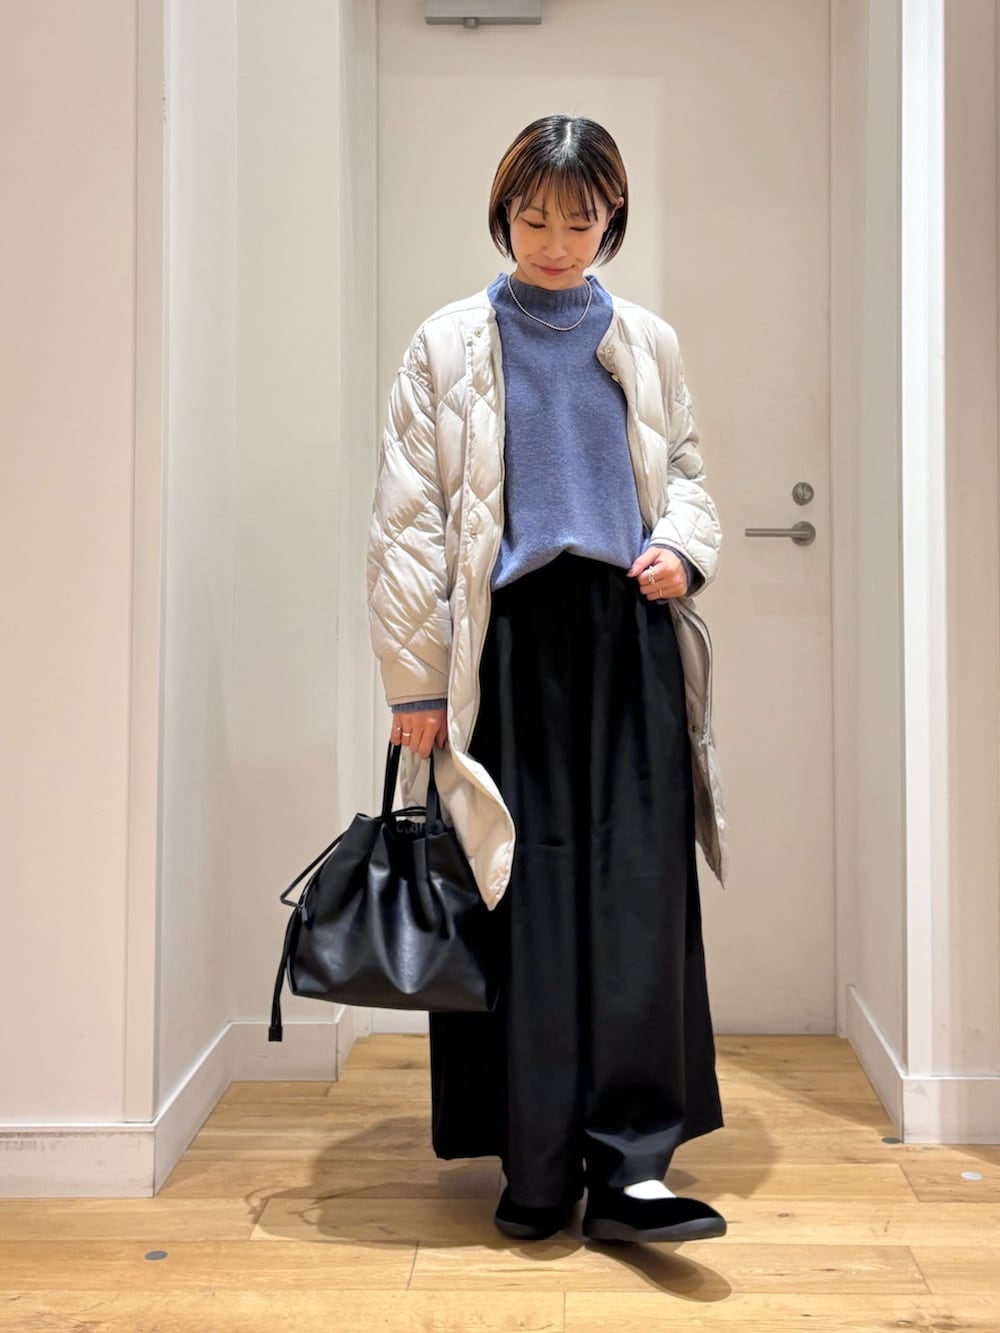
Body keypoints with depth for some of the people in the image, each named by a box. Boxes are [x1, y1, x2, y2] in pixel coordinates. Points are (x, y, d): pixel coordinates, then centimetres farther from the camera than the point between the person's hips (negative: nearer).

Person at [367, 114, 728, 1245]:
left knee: (638, 893, -5)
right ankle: (535, 1168, 11)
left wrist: (683, 548, -4)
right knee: (522, 898, 0)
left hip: (627, 642, 2)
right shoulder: (448, 346, 7)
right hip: (509, 649, -1)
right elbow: (407, 520, 3)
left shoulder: (646, 343, 14)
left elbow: (683, 469, 21)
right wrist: (415, 682, -3)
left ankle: (627, 1169, 0)